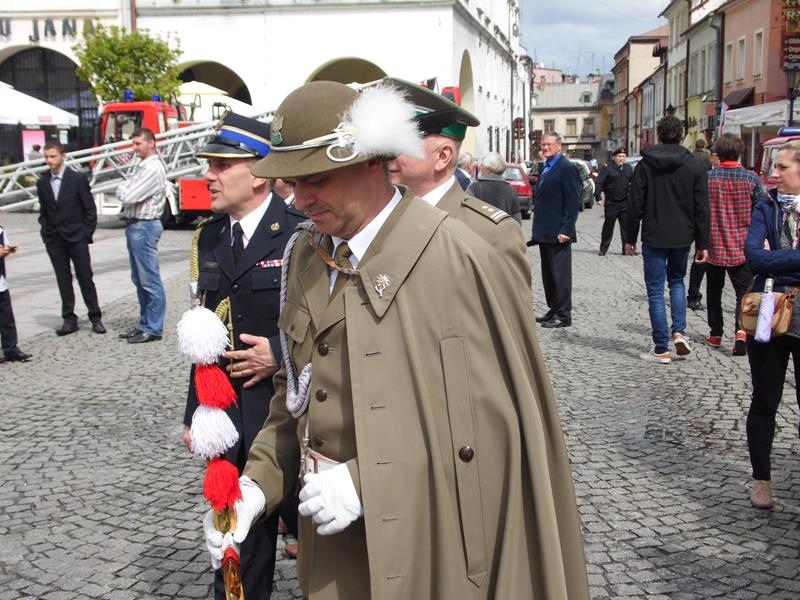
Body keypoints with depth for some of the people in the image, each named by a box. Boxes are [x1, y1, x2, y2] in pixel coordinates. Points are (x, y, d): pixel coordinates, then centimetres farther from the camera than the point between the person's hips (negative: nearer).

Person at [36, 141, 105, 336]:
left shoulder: (78, 178, -4)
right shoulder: (42, 183, 7)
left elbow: (90, 209, -2)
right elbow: (43, 212, 14)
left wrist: (87, 234, -5)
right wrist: (46, 232, 3)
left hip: (77, 238, -3)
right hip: (54, 240, 3)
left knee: (85, 278, 0)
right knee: (63, 281, 6)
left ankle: (95, 318, 8)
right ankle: (69, 319, 12)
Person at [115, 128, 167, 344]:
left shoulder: (154, 169, -15)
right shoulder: (140, 165, 16)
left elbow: (128, 196, -18)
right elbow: (124, 193, 18)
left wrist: (122, 189, 2)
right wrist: (125, 190, -2)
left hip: (144, 226, -10)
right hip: (134, 226, 10)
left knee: (150, 281, -5)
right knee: (139, 280, 15)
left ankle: (153, 329, 0)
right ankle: (144, 324, 23)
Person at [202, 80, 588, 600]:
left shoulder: (457, 257, -17)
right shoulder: (305, 255, 4)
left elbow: (490, 412, -16)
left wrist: (367, 480, -18)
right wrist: (258, 483, -2)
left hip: (425, 545, -5)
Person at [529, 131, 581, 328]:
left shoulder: (567, 168, -11)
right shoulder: (545, 168, 17)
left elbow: (573, 202, -15)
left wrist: (566, 230, -20)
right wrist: (537, 229, 16)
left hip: (558, 233, -9)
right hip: (544, 232, 9)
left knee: (560, 274, -2)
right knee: (548, 274, 14)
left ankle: (563, 315, 5)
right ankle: (554, 310, 24)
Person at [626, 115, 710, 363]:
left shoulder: (645, 164, -4)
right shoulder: (695, 166, -1)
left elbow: (635, 204, -4)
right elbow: (702, 209, -1)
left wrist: (630, 238, 5)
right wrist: (702, 243, 4)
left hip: (654, 238, -2)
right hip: (682, 238, 2)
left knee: (656, 291, 3)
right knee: (677, 281, 24)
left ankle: (661, 349, 4)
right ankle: (679, 331, 7)